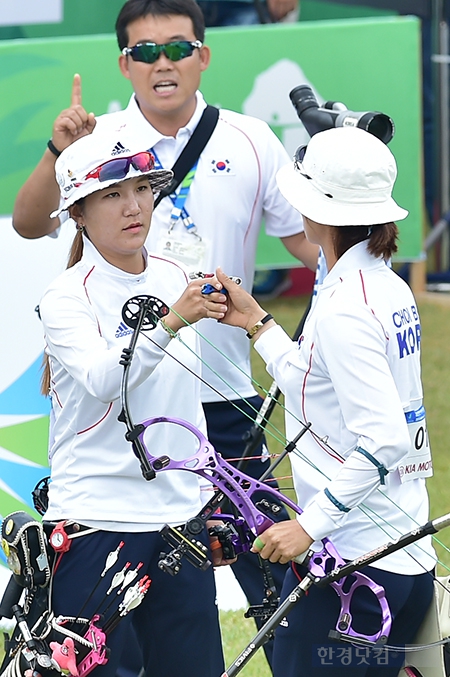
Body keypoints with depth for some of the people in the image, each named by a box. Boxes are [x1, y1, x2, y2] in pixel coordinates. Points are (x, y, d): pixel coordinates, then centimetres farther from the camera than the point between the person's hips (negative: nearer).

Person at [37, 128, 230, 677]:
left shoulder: (175, 280, 9)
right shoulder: (67, 298, -9)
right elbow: (102, 380, -29)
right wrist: (169, 322, -43)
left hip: (179, 517, 6)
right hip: (96, 522, -6)